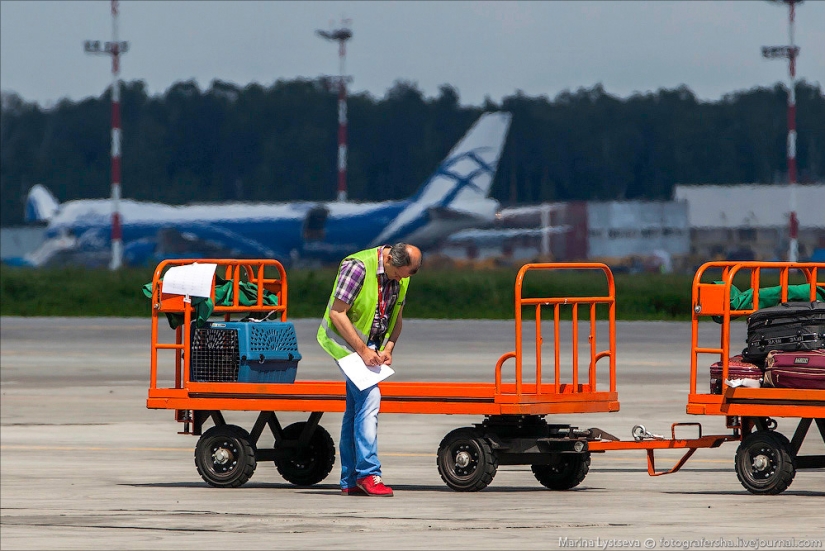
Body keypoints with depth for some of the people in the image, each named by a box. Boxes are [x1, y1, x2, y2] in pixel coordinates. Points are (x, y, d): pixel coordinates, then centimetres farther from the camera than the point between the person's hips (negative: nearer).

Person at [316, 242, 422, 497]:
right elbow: (337, 313, -21)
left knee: (356, 408, 9)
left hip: (370, 347, 8)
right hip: (348, 343, -8)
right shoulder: (358, 267, -22)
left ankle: (350, 481, 11)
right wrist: (362, 350, -21)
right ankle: (368, 473, -19)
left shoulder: (401, 275, 3)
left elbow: (396, 317, 13)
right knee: (369, 399, -19)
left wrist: (388, 348, -3)